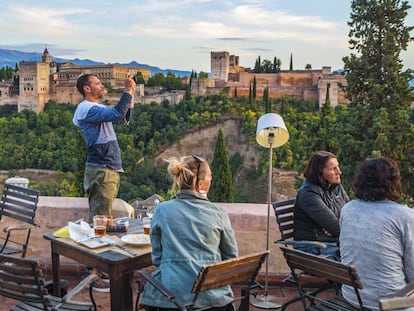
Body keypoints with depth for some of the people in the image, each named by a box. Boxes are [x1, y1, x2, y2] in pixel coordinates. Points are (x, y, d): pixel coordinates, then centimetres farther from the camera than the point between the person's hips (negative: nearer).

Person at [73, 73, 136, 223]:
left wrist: (131, 95, 12)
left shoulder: (98, 108, 19)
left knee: (103, 216, 15)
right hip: (101, 170, -10)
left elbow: (125, 119, 24)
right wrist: (127, 91, -16)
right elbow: (117, 114, -26)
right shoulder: (87, 108, -13)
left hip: (110, 169, 10)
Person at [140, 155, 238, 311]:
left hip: (172, 294, 0)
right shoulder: (218, 213, -3)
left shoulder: (161, 211, -2)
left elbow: (157, 257, 5)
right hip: (213, 295, 1)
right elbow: (231, 256, 7)